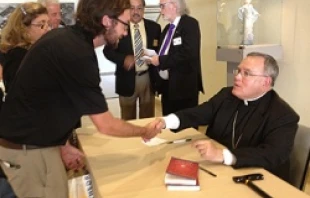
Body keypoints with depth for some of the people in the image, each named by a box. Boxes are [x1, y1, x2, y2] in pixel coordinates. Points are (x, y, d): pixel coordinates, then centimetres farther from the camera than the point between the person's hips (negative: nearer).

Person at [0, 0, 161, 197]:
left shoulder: (65, 37, 3)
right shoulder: (77, 53, -26)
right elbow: (106, 125, -20)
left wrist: (62, 144, 8)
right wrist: (145, 132, -3)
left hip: (29, 139, 9)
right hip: (27, 148, -9)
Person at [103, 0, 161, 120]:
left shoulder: (154, 27, 4)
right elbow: (108, 50, -4)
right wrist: (123, 59, -21)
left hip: (149, 78, 2)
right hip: (127, 79, -2)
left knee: (148, 118, 14)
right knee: (128, 119, 12)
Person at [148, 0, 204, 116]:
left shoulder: (190, 23, -11)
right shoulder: (167, 28, 15)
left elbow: (188, 53, -24)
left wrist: (161, 60, -18)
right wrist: (154, 57, 0)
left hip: (184, 85, -8)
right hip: (167, 84, 8)